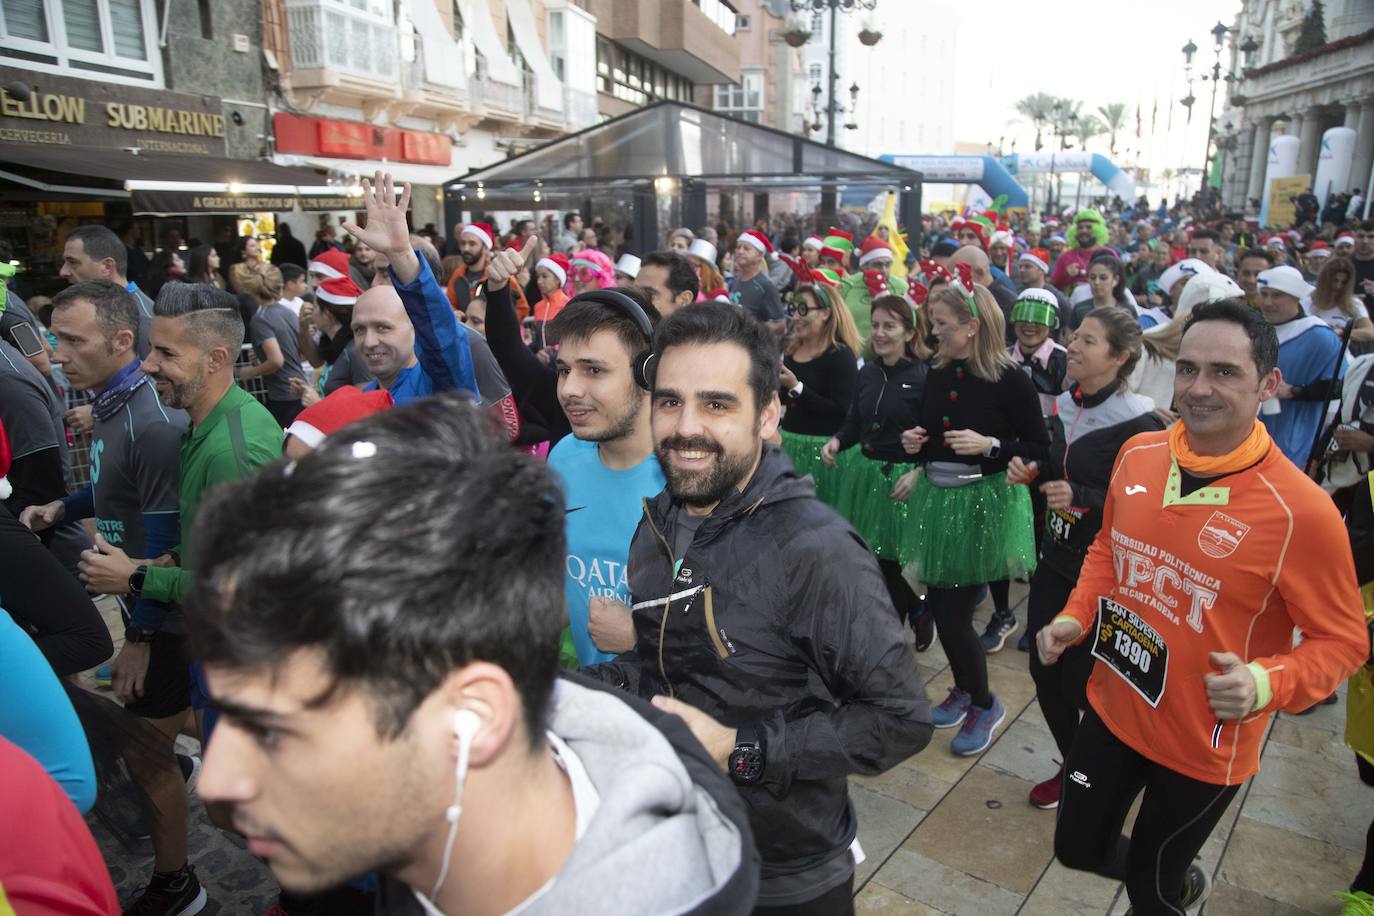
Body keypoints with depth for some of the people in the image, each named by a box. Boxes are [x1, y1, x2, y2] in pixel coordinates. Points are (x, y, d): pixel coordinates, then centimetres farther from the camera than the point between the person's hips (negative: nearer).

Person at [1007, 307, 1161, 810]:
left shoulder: (1138, 422, -18)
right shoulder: (1064, 405, 4)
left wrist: (1082, 499, -27)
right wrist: (1031, 473, -3)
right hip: (1056, 560, 7)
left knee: (1082, 683, 3)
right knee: (1044, 671, 13)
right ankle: (1073, 767, 37)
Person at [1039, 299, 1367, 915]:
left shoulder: (1300, 509, -23)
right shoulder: (1137, 455, -8)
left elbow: (1343, 638, -13)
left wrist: (1266, 684, -30)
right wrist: (1074, 618, -5)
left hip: (1203, 748, -5)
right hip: (1111, 710, 5)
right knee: (1077, 848, 22)